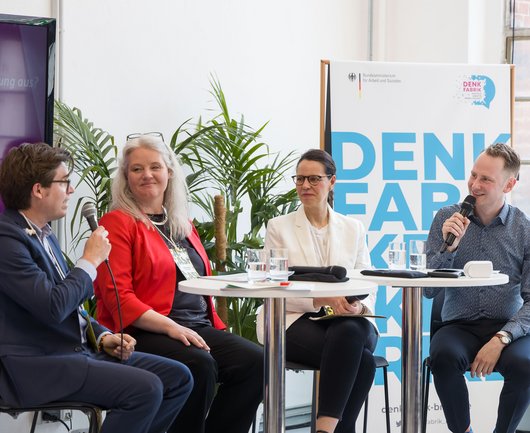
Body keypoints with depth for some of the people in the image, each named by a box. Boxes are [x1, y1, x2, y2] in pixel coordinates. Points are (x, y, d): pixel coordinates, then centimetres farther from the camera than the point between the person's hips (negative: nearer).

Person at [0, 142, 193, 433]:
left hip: (78, 349, 10)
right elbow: (54, 306, -24)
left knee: (178, 378, 1)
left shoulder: (42, 234, 16)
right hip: (37, 367, -10)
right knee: (146, 388, -25)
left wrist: (102, 337, 7)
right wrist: (90, 260, -9)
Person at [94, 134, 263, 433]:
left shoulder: (183, 223, 22)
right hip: (143, 332, -7)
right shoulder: (118, 223, 0)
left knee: (254, 360, -20)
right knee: (199, 365, -34)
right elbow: (117, 297, -9)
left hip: (199, 328, 7)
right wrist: (170, 327, -19)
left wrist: (217, 329, 10)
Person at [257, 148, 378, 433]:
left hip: (346, 321, 3)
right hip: (295, 322, -3)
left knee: (353, 332, -39)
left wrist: (359, 306, -14)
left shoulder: (353, 228, 17)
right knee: (361, 359, -36)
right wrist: (322, 299, -18)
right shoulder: (279, 227, 8)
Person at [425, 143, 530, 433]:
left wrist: (501, 339, -20)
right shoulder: (447, 219, 4)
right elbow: (428, 290, 0)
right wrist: (449, 247, -15)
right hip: (459, 326, 1)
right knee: (444, 356, -33)